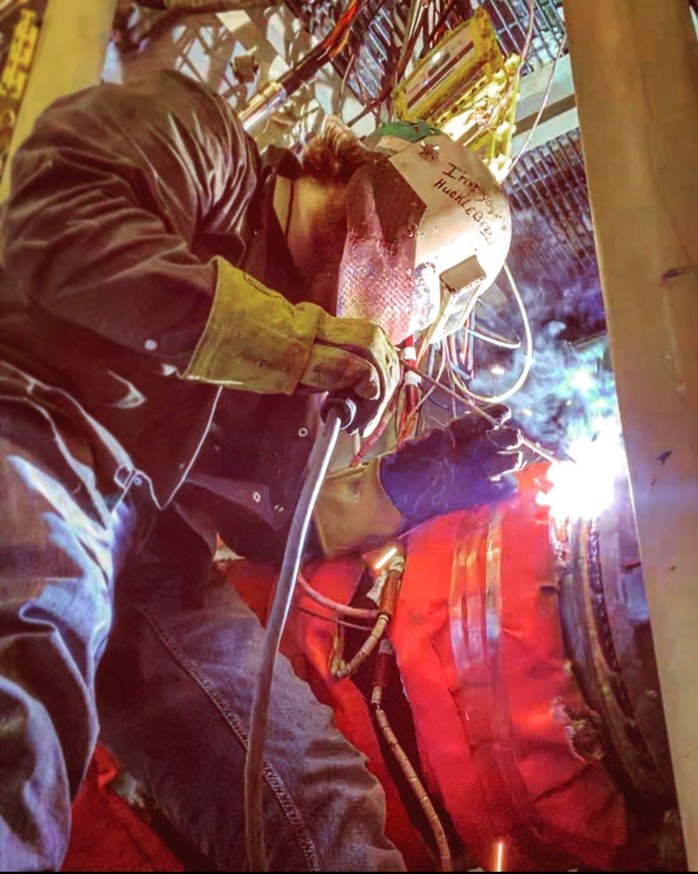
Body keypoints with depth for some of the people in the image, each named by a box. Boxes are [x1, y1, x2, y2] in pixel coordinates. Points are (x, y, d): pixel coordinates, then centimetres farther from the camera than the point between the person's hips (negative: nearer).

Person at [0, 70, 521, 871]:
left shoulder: (310, 316, 19)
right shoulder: (199, 141, 1)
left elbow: (257, 518, 18)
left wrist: (399, 490, 5)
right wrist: (303, 339, -20)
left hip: (148, 552, 7)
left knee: (323, 806, 0)